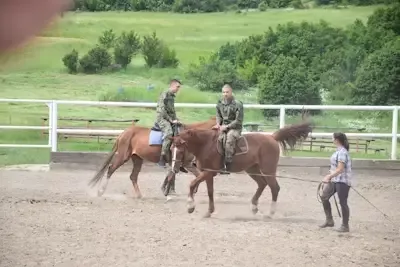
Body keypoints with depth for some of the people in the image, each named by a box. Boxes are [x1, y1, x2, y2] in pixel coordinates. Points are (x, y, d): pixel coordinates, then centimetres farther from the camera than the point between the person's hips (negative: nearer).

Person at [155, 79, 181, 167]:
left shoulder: (172, 96, 17)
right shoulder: (164, 94, -10)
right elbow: (162, 110, -17)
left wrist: (176, 120, 11)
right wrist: (171, 120, -16)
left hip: (171, 119, 9)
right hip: (162, 118, -9)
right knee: (169, 133, -32)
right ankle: (162, 158, -35)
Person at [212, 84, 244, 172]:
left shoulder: (237, 104, -12)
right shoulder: (220, 103, 5)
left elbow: (238, 121, -13)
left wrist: (227, 126, -19)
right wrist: (218, 124, -3)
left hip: (235, 128, -6)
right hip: (223, 127, 6)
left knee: (230, 138, -34)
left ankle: (228, 164, -33)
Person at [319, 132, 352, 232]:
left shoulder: (342, 152, -20)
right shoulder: (339, 151, 10)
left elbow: (340, 169, -25)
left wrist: (329, 176, -25)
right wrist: (329, 176, 21)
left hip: (343, 181, -10)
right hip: (335, 180, 10)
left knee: (343, 202, -2)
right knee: (324, 197, 11)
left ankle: (345, 226, 8)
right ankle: (329, 220, 20)